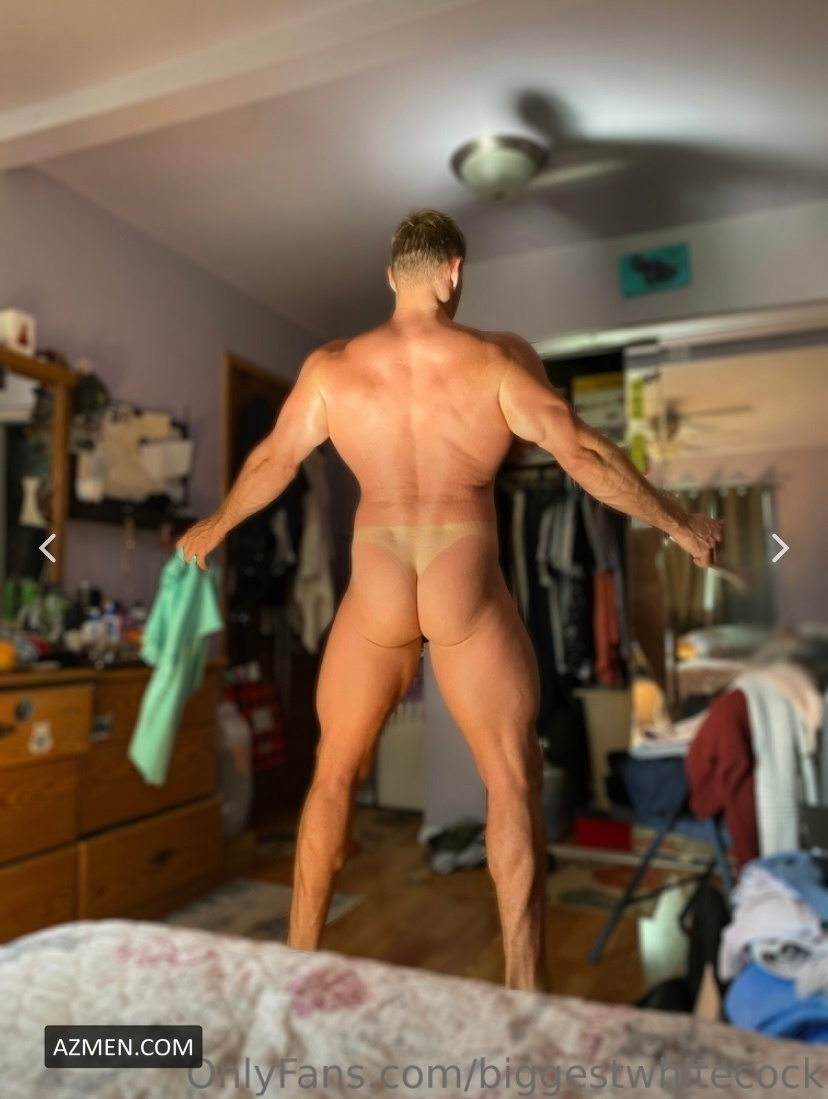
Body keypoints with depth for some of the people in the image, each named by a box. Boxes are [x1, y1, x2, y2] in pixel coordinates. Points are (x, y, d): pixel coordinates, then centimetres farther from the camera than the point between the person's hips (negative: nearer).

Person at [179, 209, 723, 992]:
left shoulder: (331, 368, 0)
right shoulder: (497, 358, -7)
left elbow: (270, 463, 11)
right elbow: (584, 455, -8)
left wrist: (214, 527, 29)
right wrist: (679, 524, 5)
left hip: (374, 600, 2)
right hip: (469, 599, -2)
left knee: (334, 773, 20)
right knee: (512, 782, 13)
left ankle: (300, 953, 35)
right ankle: (525, 980, 20)